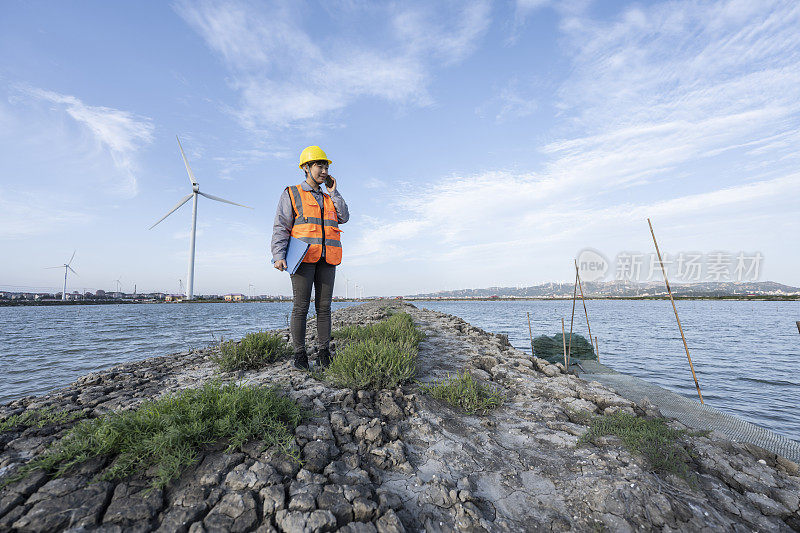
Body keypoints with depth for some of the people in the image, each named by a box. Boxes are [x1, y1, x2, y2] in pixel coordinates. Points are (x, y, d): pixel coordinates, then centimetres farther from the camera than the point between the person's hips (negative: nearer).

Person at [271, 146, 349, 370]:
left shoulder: (329, 199, 24)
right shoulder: (292, 194, 9)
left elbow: (344, 218, 10)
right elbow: (280, 227, 1)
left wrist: (333, 192, 11)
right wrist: (278, 255, -12)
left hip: (326, 260, 4)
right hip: (304, 258, -4)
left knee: (324, 307, 3)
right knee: (301, 307, -4)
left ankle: (323, 353, 10)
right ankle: (299, 354, 6)